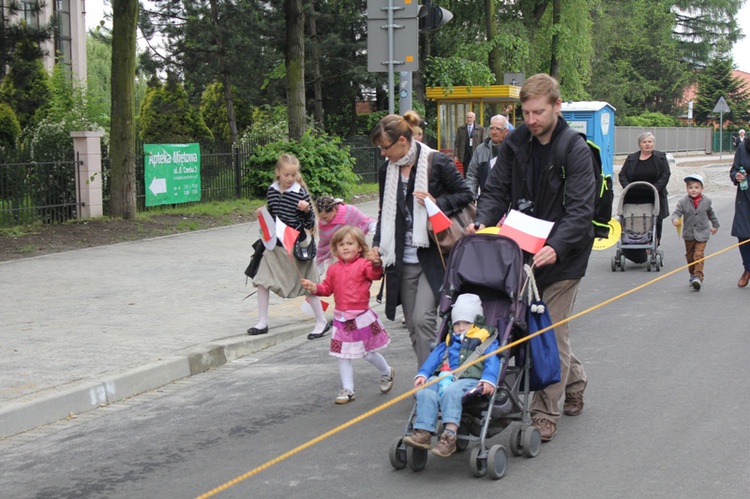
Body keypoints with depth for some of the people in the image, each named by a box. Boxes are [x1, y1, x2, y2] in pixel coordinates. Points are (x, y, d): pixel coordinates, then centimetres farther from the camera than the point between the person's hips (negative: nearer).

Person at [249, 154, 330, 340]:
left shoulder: (301, 194, -12)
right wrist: (262, 215, -2)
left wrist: (307, 211, -27)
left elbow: (310, 224, -9)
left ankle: (321, 322, 18)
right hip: (275, 245, 5)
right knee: (262, 281, 2)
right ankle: (262, 323, 14)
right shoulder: (271, 191, 3)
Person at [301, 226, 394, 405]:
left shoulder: (363, 265, -9)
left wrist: (376, 265, -50)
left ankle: (387, 373, 37)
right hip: (342, 318, 5)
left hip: (361, 316, -5)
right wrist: (314, 288, -7)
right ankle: (348, 390, 14)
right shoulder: (334, 269, 8)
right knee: (343, 355, 5)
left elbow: (374, 274, -28)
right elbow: (327, 288, 12)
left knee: (368, 353, 8)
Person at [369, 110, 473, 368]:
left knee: (423, 320, -15)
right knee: (413, 326, 6)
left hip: (432, 257, -5)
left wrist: (437, 203, -16)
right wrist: (377, 244, 6)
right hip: (402, 260, 5)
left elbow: (465, 194, 0)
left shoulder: (437, 162, -7)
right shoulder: (386, 170, 9)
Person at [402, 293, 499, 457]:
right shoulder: (448, 343, 32)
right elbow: (434, 358, 21)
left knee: (450, 392, -38)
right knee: (425, 392, -26)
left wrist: (488, 380, -18)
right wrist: (422, 374, 2)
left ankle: (449, 435, -48)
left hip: (471, 379, -5)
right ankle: (423, 432, -36)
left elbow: (492, 361, 1)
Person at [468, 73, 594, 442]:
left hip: (562, 256, -5)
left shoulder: (576, 151, -14)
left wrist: (556, 247, -35)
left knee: (552, 333, -2)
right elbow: (496, 190, 5)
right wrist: (483, 221, -15)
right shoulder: (515, 143, 1)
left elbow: (580, 210, -21)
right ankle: (574, 379, 38)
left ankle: (545, 413, 5)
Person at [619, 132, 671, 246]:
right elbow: (622, 175, 7)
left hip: (654, 198, 0)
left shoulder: (660, 157, 7)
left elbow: (665, 175, 0)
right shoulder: (631, 158, 10)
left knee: (656, 222, 3)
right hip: (634, 199, 0)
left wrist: (655, 188, -13)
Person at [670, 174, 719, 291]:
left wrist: (715, 225, 26)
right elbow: (677, 212, -16)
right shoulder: (683, 202, -9)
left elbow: (711, 213, 13)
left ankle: (698, 277, -19)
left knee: (699, 255, -14)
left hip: (702, 233, -2)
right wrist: (675, 219, -40)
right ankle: (692, 275, 32)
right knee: (689, 256, 14)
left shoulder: (706, 201, -4)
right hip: (688, 234, 2)